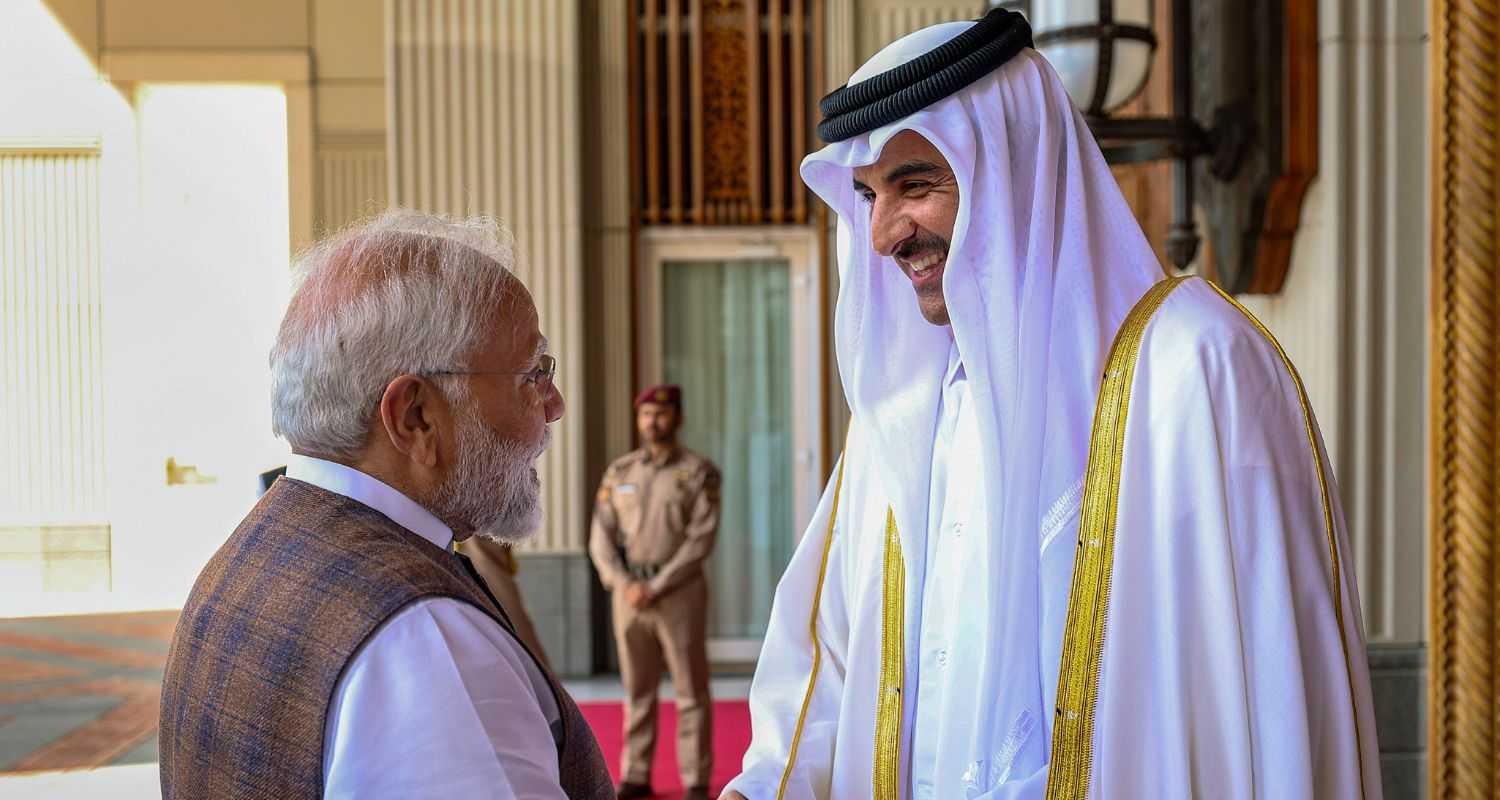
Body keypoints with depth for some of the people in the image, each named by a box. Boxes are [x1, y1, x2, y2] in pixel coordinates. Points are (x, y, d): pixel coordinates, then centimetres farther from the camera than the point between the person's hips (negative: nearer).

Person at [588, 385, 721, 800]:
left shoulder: (700, 471, -5)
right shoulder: (619, 472, 7)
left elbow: (701, 541, -13)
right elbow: (602, 539, 2)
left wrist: (655, 588, -17)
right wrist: (624, 586, -13)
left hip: (679, 592, -4)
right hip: (629, 592, 4)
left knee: (691, 689, 0)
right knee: (637, 687, 10)